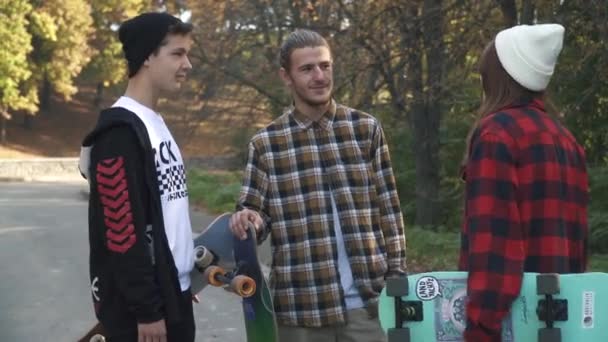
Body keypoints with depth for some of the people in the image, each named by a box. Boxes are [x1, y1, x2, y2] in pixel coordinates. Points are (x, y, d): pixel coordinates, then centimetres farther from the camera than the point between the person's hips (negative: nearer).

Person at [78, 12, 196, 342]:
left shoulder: (155, 123, 13)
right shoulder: (120, 132, -16)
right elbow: (122, 231, -20)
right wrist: (146, 309, -20)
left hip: (173, 292, 9)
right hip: (139, 305, -9)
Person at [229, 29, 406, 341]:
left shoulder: (366, 129, 5)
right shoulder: (265, 144, 3)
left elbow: (388, 209, 6)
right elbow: (255, 212, 4)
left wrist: (396, 278, 2)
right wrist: (248, 220, -19)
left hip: (366, 302, 0)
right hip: (301, 307, 0)